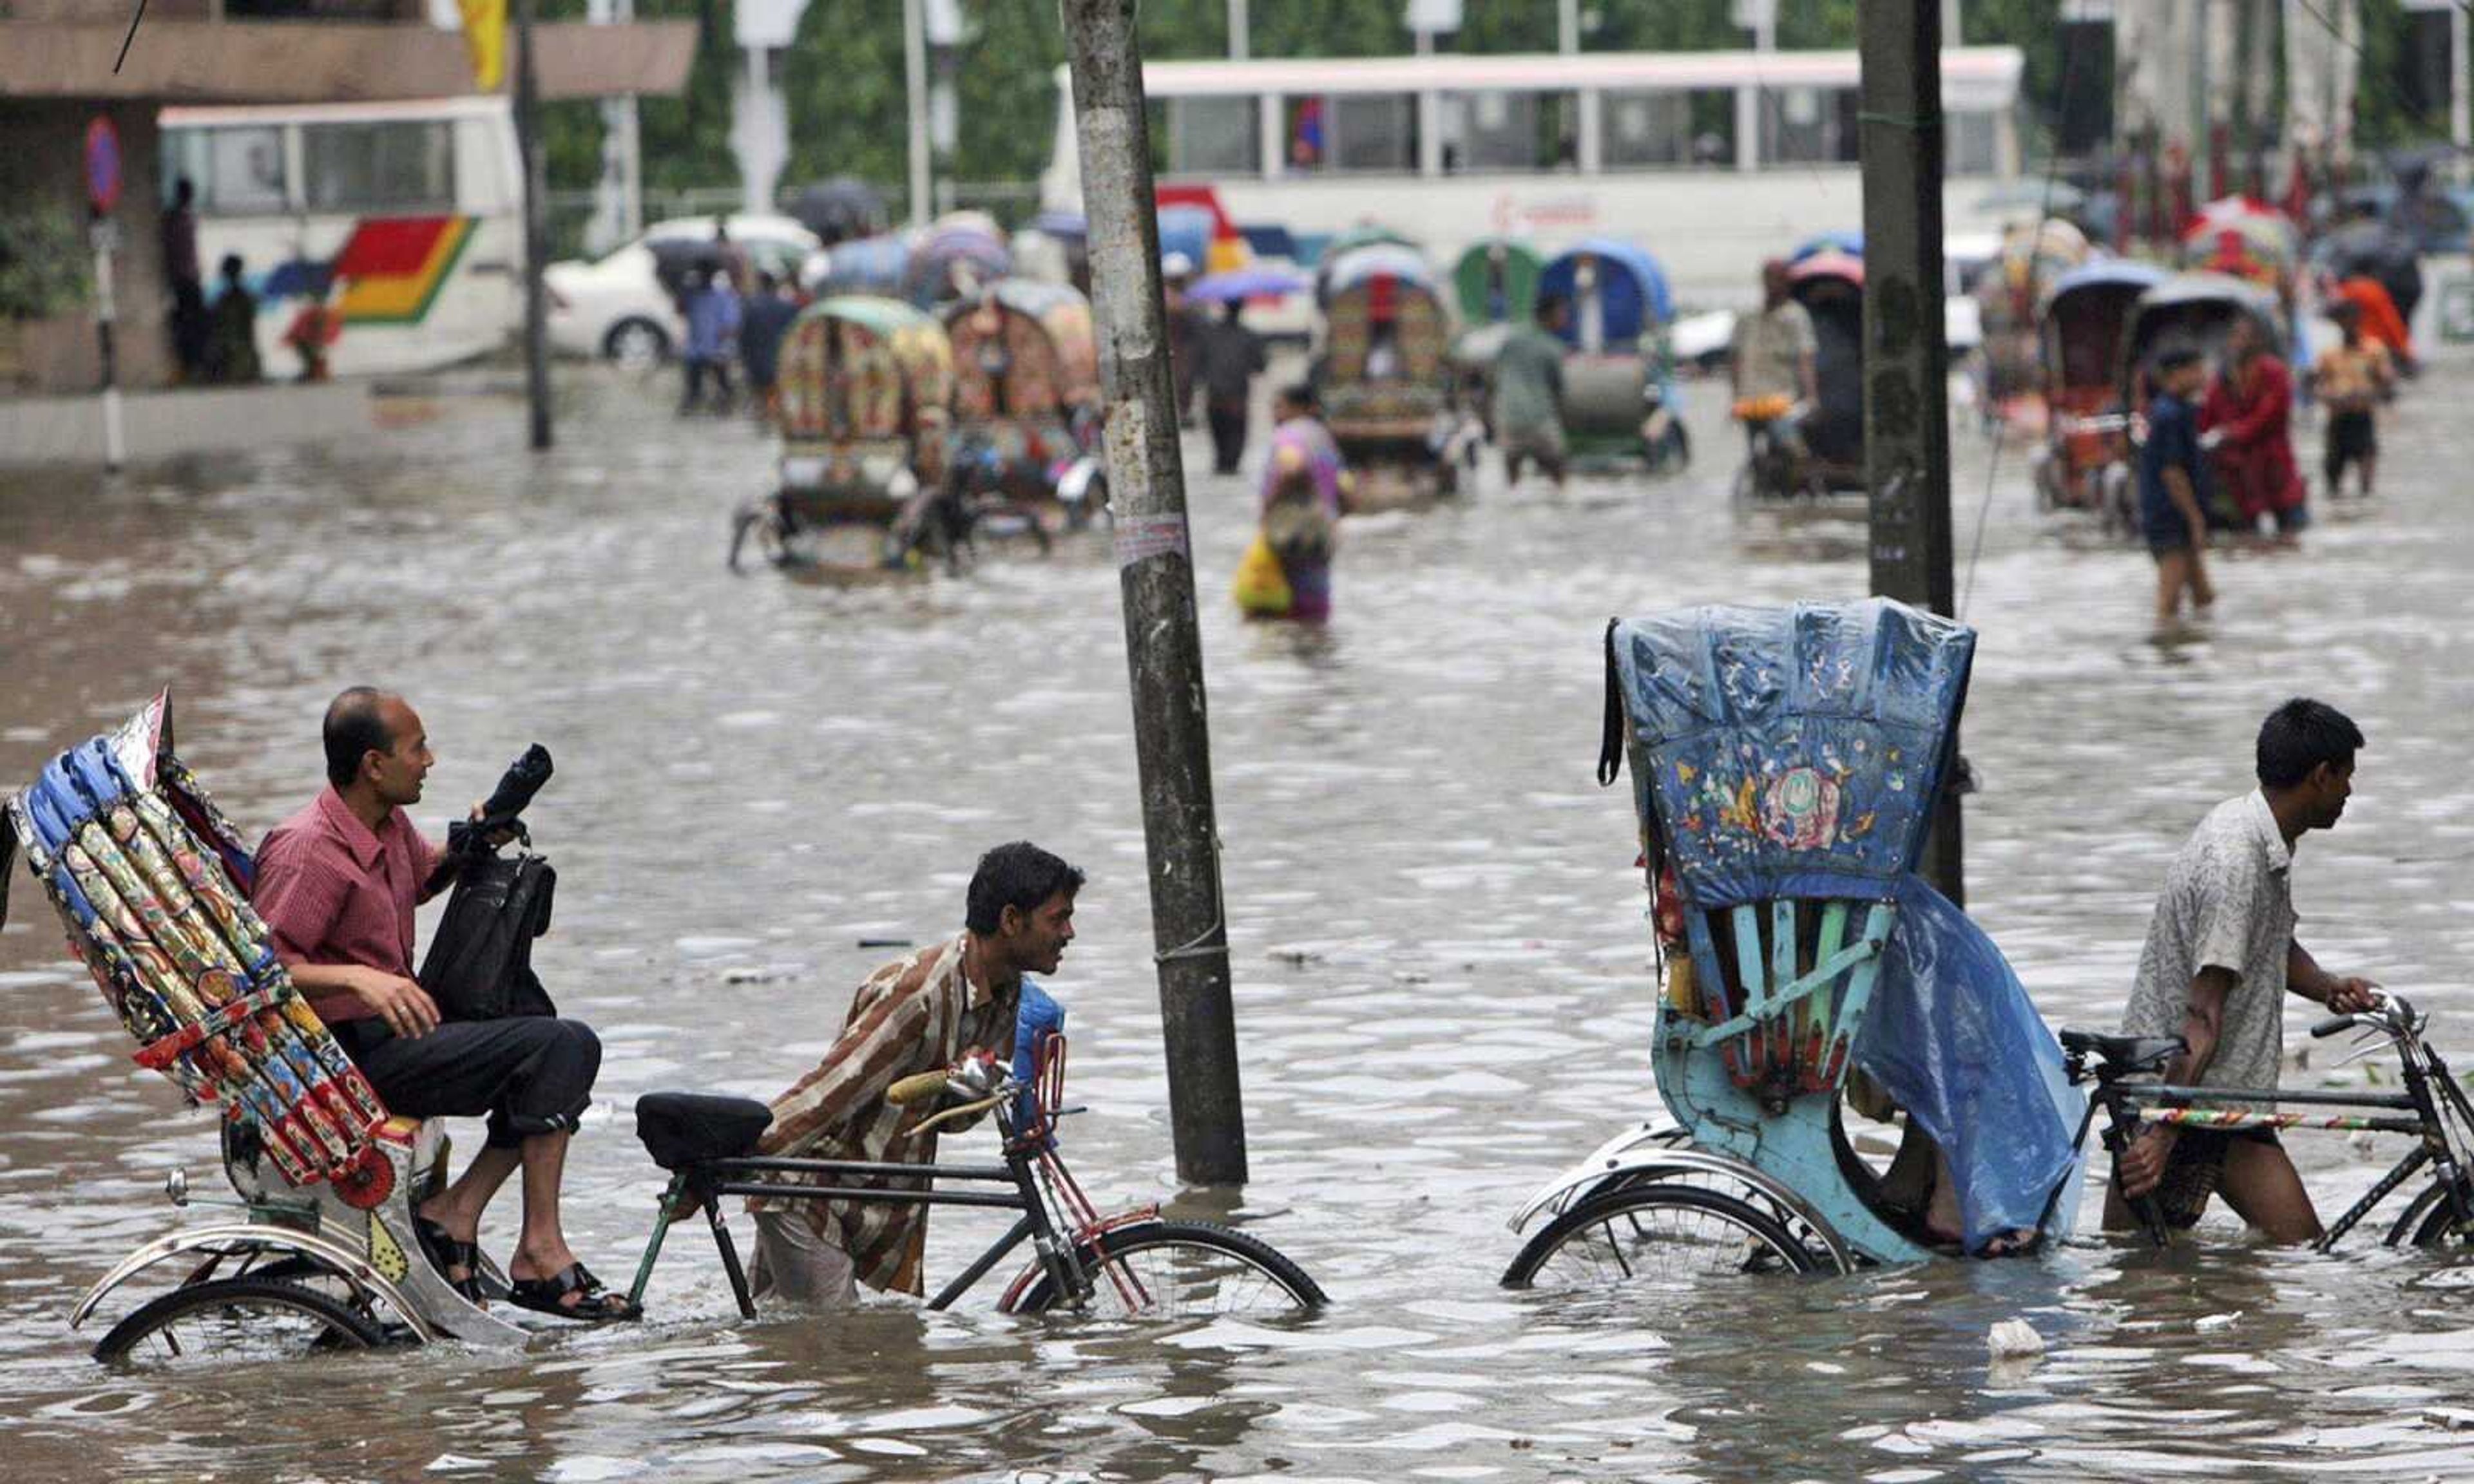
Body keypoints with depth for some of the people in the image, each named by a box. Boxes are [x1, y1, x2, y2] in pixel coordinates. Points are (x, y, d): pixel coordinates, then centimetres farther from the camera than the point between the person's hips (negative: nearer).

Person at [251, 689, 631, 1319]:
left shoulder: (389, 827, 12)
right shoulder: (307, 849, -17)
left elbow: (422, 875, 35)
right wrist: (357, 978, -36)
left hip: (394, 1032, 10)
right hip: (354, 1053, -10)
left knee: (573, 1047, 2)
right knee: (555, 1047, -19)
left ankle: (455, 1210, -7)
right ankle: (540, 1254, -20)